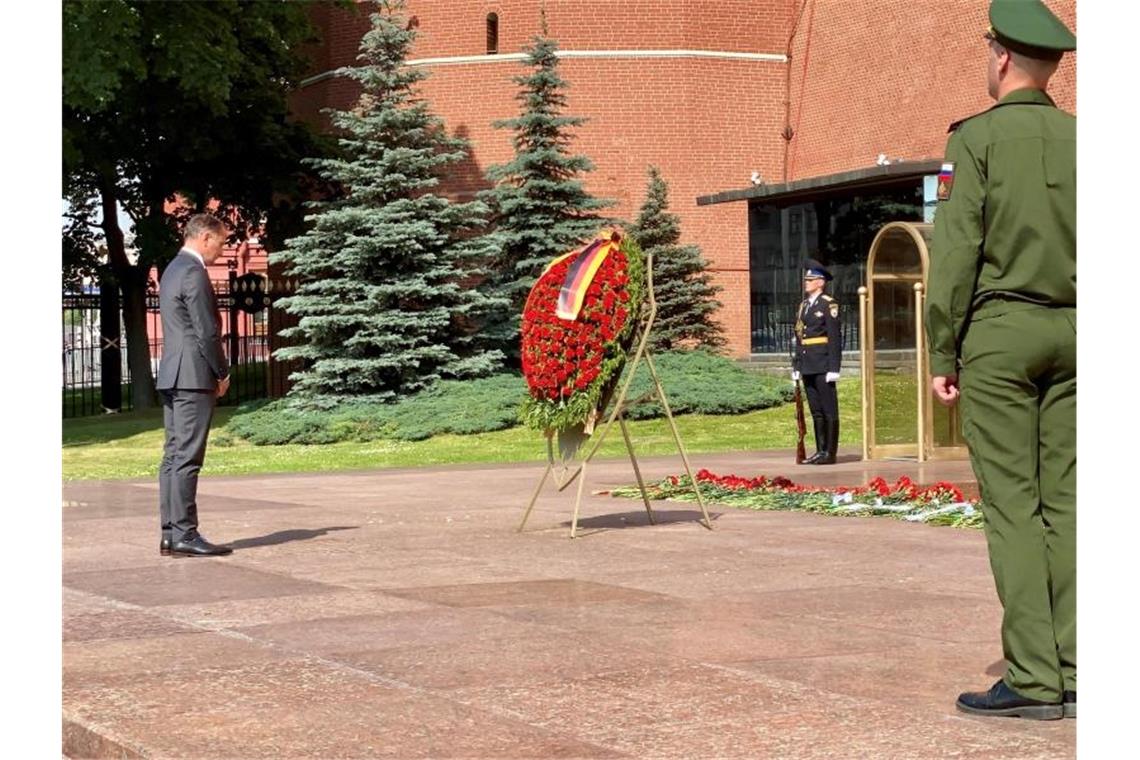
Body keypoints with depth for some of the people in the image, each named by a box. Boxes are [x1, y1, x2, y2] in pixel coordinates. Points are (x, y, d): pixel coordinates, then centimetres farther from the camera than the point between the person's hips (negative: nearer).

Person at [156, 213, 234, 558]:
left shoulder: (173, 269, 18)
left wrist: (216, 371, 17)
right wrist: (222, 373, -4)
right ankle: (184, 535, -9)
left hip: (172, 375, 10)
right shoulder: (193, 272, -13)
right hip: (194, 377, -10)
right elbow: (207, 331, -16)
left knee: (174, 455, 9)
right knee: (187, 457, -9)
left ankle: (170, 534, 10)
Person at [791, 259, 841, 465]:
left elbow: (834, 338, -11)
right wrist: (796, 365, 14)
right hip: (807, 366, 8)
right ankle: (820, 451, 14)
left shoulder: (829, 304, -7)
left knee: (829, 409, -3)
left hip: (823, 363, -8)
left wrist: (833, 368, -15)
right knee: (815, 410, 10)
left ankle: (830, 453, -1)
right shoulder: (804, 305, 15)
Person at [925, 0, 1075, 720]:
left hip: (1000, 331, -5)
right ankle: (1075, 674, 4)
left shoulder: (977, 137, -5)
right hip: (1072, 332, 5)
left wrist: (943, 355, -4)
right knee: (1065, 502, 5)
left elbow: (956, 252, -9)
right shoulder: (1081, 138, 9)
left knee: (1013, 504, -5)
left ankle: (1033, 679, -6)